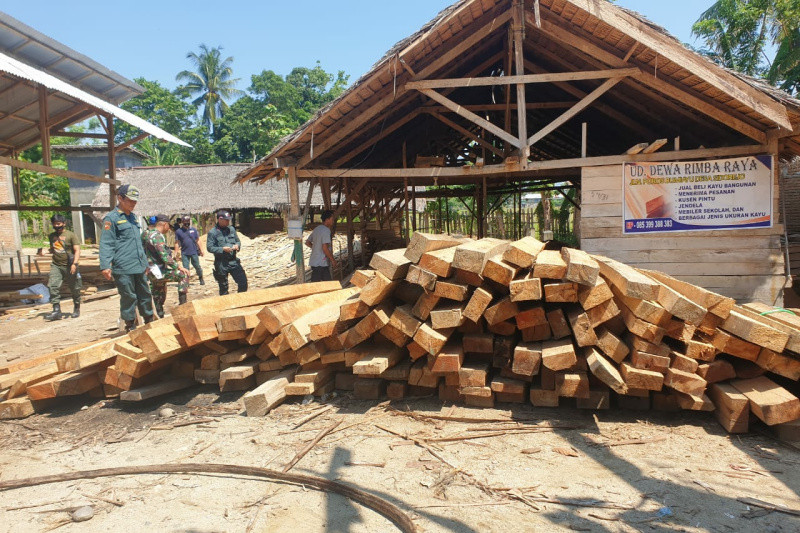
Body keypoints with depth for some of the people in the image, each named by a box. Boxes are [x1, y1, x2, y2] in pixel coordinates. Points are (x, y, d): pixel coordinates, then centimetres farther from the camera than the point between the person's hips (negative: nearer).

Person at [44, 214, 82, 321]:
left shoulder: (71, 235, -4)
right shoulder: (52, 236, 13)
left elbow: (77, 250, -9)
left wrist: (74, 264, -20)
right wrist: (50, 250, 5)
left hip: (69, 267, -4)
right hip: (56, 265, 4)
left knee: (74, 288, 7)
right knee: (53, 286, -13)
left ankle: (76, 309, 26)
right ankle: (56, 311, -13)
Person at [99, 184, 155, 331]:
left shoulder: (132, 217, 18)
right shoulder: (111, 218, -6)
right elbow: (106, 244, -11)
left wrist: (145, 262, 26)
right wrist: (105, 266, -19)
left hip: (139, 267, 7)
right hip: (123, 269, -7)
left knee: (145, 295, 13)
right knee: (129, 297, 0)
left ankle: (150, 321, 25)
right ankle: (130, 326, 11)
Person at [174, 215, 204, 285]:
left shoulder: (193, 230, 4)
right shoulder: (178, 231, 0)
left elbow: (197, 241, 9)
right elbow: (177, 243, 3)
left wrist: (201, 250, 8)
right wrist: (176, 253, 0)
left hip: (194, 252, 1)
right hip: (184, 253, -1)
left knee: (197, 266, 10)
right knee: (186, 268, 1)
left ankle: (201, 278, 30)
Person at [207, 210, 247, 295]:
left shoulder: (231, 229, 8)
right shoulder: (212, 232, -7)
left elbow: (238, 241, 17)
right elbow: (209, 248, -11)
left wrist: (237, 245, -5)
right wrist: (223, 249, -21)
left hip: (234, 261, 4)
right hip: (221, 263, -4)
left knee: (243, 282, 1)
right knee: (223, 287, 8)